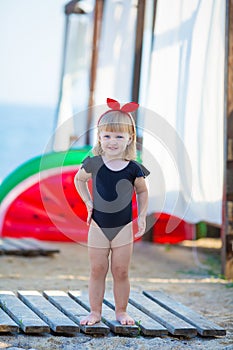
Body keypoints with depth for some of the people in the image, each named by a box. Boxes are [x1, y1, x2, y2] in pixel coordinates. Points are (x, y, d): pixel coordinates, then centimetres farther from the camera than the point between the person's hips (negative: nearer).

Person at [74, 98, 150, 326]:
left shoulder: (134, 169, -8)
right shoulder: (93, 164, -7)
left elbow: (142, 192, 9)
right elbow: (79, 180, 13)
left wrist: (142, 216, 2)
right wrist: (88, 202, 2)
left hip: (123, 228, 0)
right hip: (98, 227, 0)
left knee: (121, 272, 6)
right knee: (97, 271, 8)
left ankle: (121, 312, 19)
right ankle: (95, 312, 17)